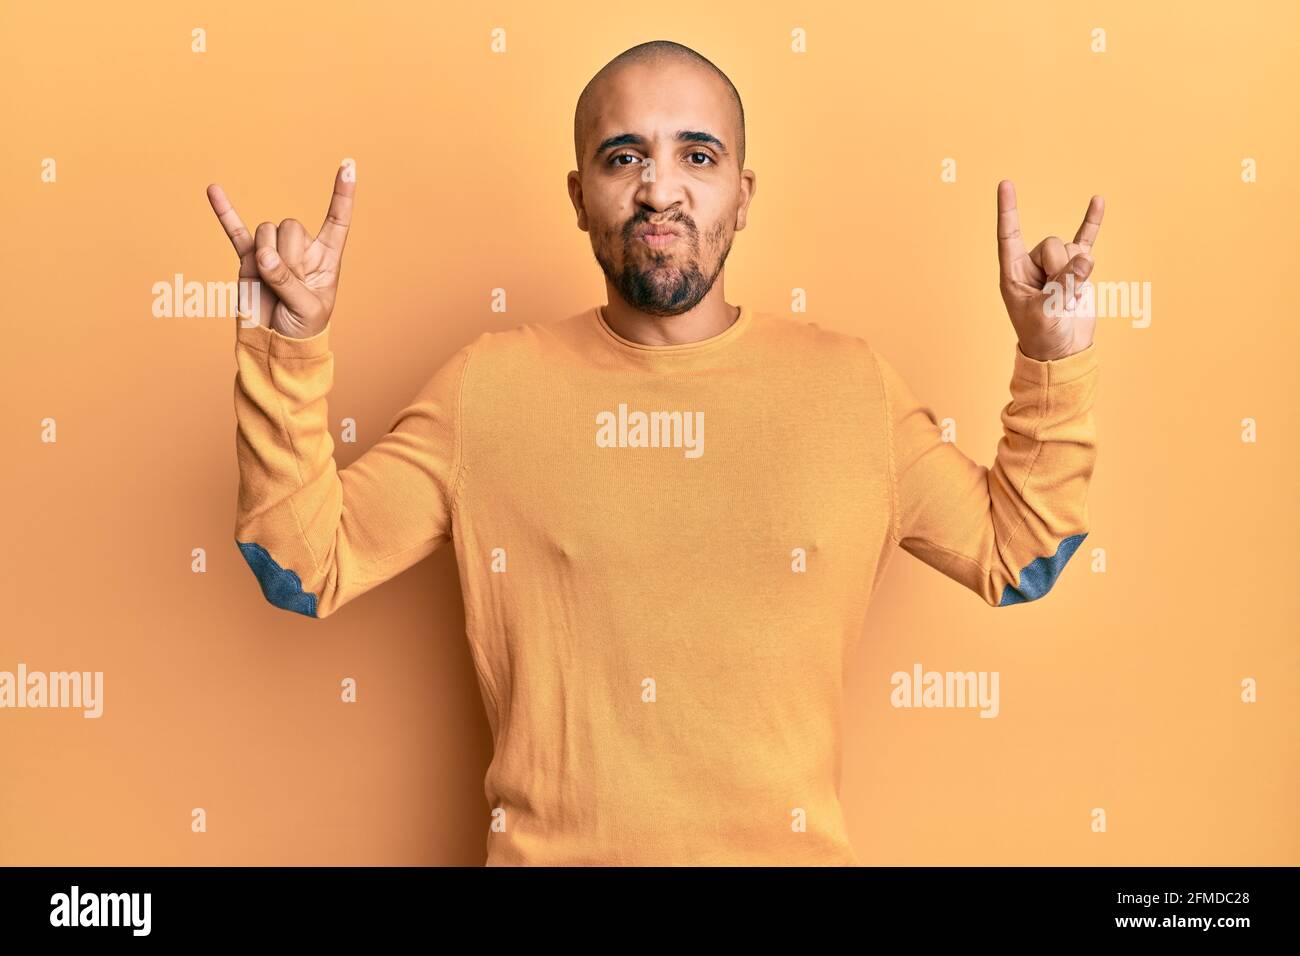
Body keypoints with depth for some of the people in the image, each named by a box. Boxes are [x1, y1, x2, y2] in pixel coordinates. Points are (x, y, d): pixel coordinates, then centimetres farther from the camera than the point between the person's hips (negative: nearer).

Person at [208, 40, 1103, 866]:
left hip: (786, 845, 1)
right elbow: (307, 565, -3)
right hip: (549, 845, 0)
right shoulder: (485, 385, -4)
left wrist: (1054, 355, -4)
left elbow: (1014, 554, 6)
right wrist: (289, 343, -13)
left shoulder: (852, 384, -2)